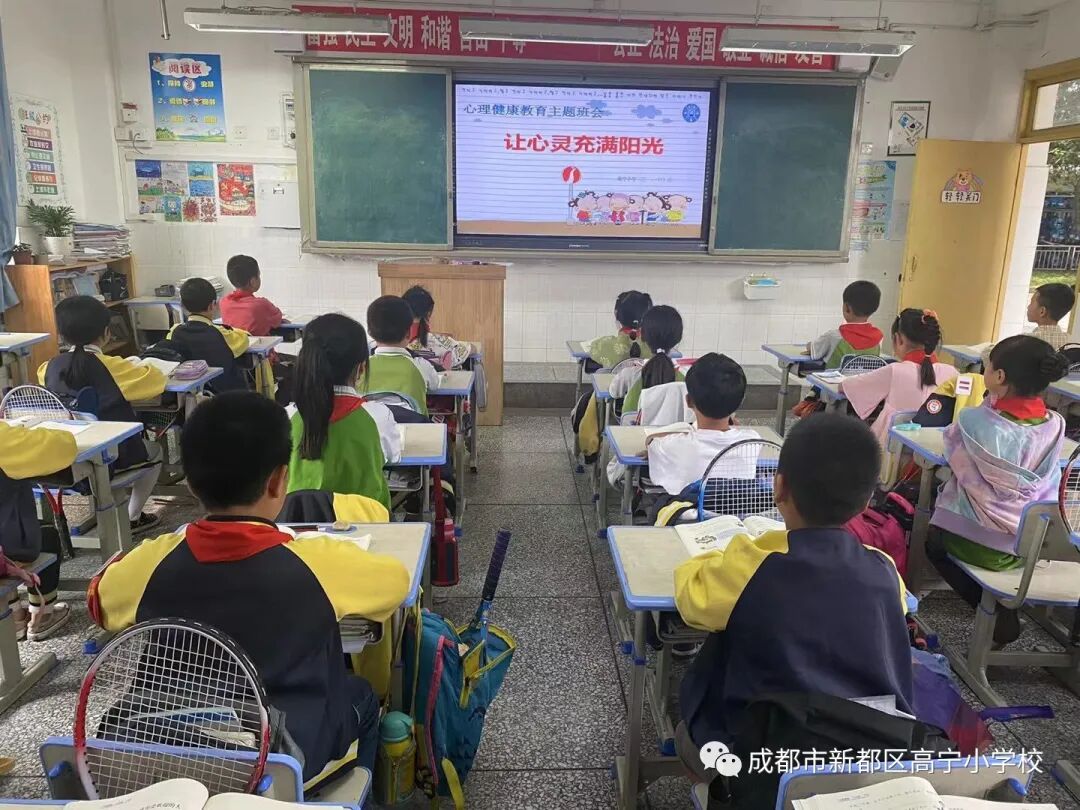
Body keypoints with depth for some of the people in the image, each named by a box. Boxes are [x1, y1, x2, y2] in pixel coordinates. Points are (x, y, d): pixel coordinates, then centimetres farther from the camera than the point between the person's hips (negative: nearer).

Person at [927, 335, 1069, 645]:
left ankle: (995, 613, 16)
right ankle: (1000, 610, 29)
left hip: (980, 541, -5)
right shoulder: (1055, 426, -10)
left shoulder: (973, 420, -23)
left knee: (934, 540, 30)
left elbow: (952, 453, -2)